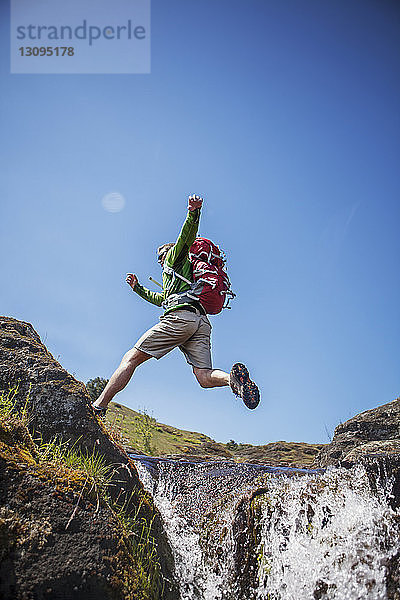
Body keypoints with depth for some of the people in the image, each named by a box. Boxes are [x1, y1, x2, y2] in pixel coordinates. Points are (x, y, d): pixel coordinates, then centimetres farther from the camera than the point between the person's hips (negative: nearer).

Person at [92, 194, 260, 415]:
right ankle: (235, 378, -34)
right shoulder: (189, 276, 43)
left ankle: (98, 406, -8)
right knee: (205, 377, -5)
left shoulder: (174, 257, 21)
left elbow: (187, 236, 0)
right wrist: (138, 288, 55)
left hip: (181, 315, -8)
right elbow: (162, 299, 54)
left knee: (131, 358, -6)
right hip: (202, 322, 8)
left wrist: (194, 212, -17)